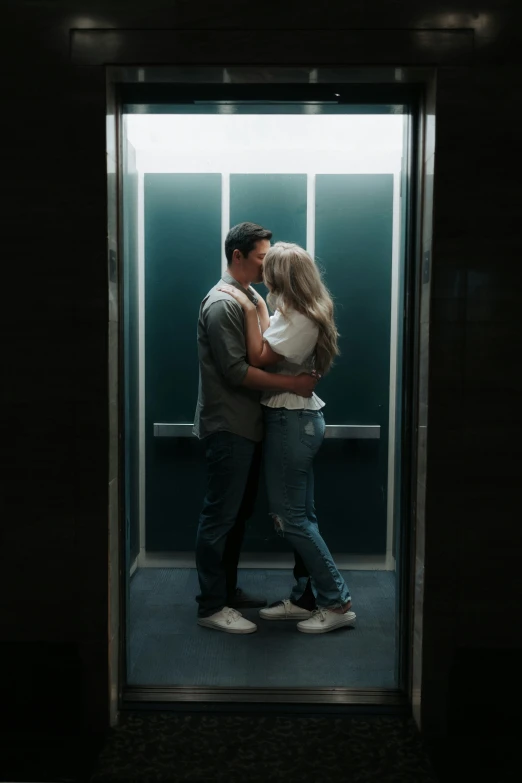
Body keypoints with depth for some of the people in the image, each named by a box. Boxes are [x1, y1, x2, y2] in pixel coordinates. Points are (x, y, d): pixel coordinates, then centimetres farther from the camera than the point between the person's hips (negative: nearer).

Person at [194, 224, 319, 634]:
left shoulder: (252, 297, 15)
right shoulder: (222, 304, -15)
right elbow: (235, 371, -21)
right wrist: (291, 383, -21)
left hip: (249, 424, 10)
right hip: (228, 426, -10)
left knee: (240, 511, 16)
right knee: (220, 516, -2)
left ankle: (228, 588, 29)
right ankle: (211, 606, 8)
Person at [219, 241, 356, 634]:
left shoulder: (296, 317, -19)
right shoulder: (308, 312, 11)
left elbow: (259, 358, -21)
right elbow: (272, 345, 15)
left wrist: (249, 309, -16)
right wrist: (257, 307, 21)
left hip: (290, 420, -10)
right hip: (302, 416, 10)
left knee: (291, 516, -2)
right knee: (301, 514, 13)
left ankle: (338, 602, 5)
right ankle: (304, 598, 22)